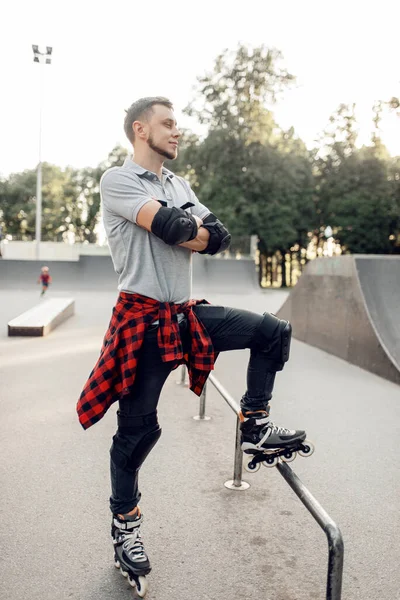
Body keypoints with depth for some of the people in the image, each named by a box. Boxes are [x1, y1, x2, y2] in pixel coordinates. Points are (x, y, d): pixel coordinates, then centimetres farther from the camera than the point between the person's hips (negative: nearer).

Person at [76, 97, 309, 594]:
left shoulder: (179, 185, 16)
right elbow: (171, 226, -23)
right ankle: (124, 524, 25)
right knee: (138, 427, 3)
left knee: (273, 332, 3)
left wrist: (185, 233, -12)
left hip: (187, 313, 7)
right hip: (144, 318, -7)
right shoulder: (117, 180, -7)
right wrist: (196, 228, -4)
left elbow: (219, 237, 5)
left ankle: (254, 426, 13)